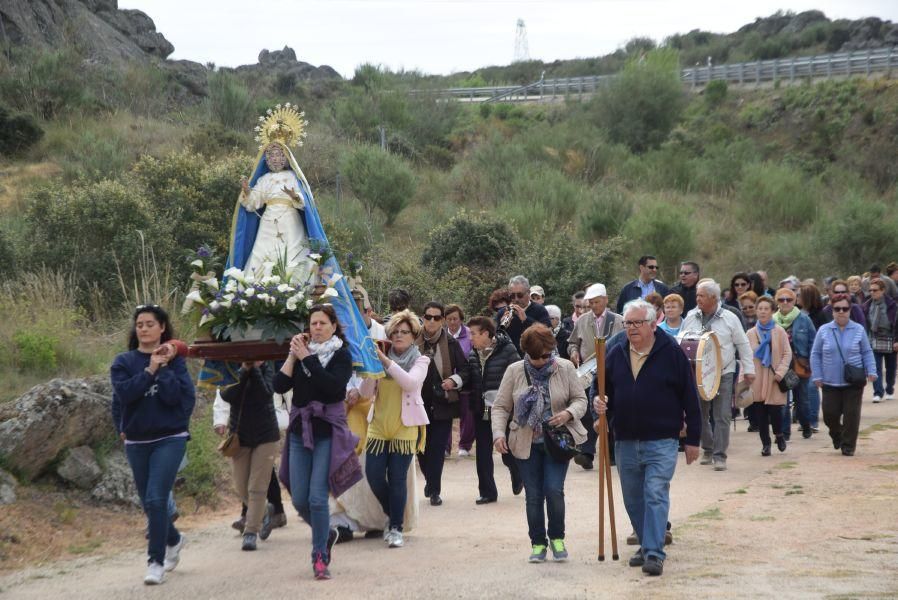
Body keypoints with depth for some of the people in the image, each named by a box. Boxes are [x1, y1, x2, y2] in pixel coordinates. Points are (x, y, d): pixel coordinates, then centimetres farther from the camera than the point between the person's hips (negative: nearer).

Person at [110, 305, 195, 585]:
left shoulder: (174, 359, -1)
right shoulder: (123, 362, 3)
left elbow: (182, 396, -13)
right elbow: (123, 393, -14)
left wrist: (164, 368, -16)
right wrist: (150, 370, -18)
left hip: (170, 439, -3)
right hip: (136, 442, 3)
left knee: (156, 499, -14)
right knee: (149, 503, 12)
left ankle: (156, 561, -4)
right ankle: (174, 539, 39)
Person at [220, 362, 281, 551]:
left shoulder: (266, 369, -6)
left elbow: (266, 394, -22)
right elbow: (227, 396, -19)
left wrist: (255, 369, -23)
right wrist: (244, 371, -24)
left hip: (265, 436, -3)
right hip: (239, 436, 3)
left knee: (257, 487, -5)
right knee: (241, 487, 10)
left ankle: (250, 533, 0)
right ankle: (264, 513, 35)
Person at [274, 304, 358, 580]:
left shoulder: (341, 355, -2)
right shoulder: (300, 352, 8)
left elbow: (334, 386, -20)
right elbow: (279, 386, -2)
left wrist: (307, 358, -18)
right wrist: (293, 355, -10)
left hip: (328, 433, -4)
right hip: (300, 431, 4)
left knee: (317, 498, -12)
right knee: (299, 500, 4)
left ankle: (320, 556, 3)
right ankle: (326, 534, 32)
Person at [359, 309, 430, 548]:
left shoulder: (420, 361, 2)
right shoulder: (381, 359, 7)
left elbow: (410, 382, -20)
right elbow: (367, 392, 1)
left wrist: (385, 360, -26)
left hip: (405, 427, -3)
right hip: (379, 425, 3)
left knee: (398, 479, -5)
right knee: (373, 475, -2)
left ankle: (396, 527, 8)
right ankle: (391, 515, 24)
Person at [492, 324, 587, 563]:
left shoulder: (565, 368, -3)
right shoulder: (514, 371, -2)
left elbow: (580, 399, 2)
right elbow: (500, 407, 1)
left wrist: (568, 413, -19)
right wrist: (498, 434, -13)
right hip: (526, 444, 1)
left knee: (554, 490, -11)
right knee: (533, 496, 4)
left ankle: (557, 538, 11)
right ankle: (538, 543, 19)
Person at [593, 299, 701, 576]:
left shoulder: (671, 353, -5)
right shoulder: (616, 355, 7)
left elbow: (690, 398, -3)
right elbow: (605, 390, 18)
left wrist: (693, 439, -3)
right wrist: (599, 401, -8)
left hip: (661, 441, -5)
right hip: (625, 441, 5)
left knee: (656, 495, -12)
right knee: (633, 499, 11)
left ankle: (654, 554, -13)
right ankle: (646, 545, 26)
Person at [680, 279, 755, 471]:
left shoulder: (730, 319, -2)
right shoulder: (690, 317, 4)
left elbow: (743, 345, 4)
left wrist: (748, 369, 1)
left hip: (723, 374, -3)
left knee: (722, 416, -6)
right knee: (700, 414, 9)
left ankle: (719, 455, -1)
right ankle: (708, 450, 25)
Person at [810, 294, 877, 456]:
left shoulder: (858, 330, 0)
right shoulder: (824, 331, 0)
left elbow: (867, 353, 7)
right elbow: (815, 355, 5)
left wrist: (871, 371, -5)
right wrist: (817, 376, -1)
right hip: (830, 382, 1)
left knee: (851, 414, 0)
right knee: (830, 414, 2)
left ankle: (848, 445, 14)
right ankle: (836, 434, 33)